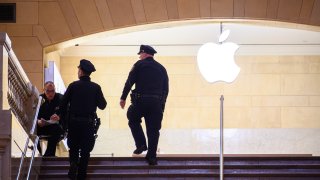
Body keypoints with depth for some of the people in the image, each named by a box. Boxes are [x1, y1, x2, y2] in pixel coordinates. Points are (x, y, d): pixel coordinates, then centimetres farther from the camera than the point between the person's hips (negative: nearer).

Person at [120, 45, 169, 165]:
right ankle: (151, 156, 4)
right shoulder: (161, 68, 15)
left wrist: (123, 98, -2)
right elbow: (166, 88, 14)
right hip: (157, 103, 3)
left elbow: (129, 82, -6)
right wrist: (162, 104, 19)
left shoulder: (139, 65, 2)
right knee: (153, 129, 6)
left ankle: (141, 144, 6)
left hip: (140, 101, -3)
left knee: (133, 120, 21)